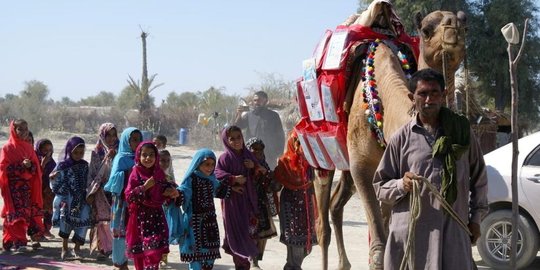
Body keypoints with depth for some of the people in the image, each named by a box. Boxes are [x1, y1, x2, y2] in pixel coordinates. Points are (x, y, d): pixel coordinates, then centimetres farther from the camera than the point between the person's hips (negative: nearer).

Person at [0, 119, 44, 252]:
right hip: (13, 187, -5)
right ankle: (18, 242, -7)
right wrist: (21, 166, -19)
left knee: (28, 213, 3)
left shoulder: (29, 148, 12)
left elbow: (36, 167, 11)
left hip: (27, 187, 5)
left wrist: (30, 166, -11)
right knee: (15, 214, -8)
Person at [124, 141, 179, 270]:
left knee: (155, 250, -7)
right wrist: (144, 187, -21)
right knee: (139, 252, 6)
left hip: (156, 215, 2)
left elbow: (164, 192, 14)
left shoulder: (159, 173, 3)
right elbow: (128, 196, -14)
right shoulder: (136, 174, -8)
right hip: (140, 217, -2)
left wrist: (170, 192, -8)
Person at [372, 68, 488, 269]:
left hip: (454, 231, 1)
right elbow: (380, 186, 6)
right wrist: (401, 185, -14)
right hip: (411, 231, -1)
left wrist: (476, 218, 15)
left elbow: (478, 177, 17)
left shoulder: (461, 130, 8)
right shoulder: (401, 138, 3)